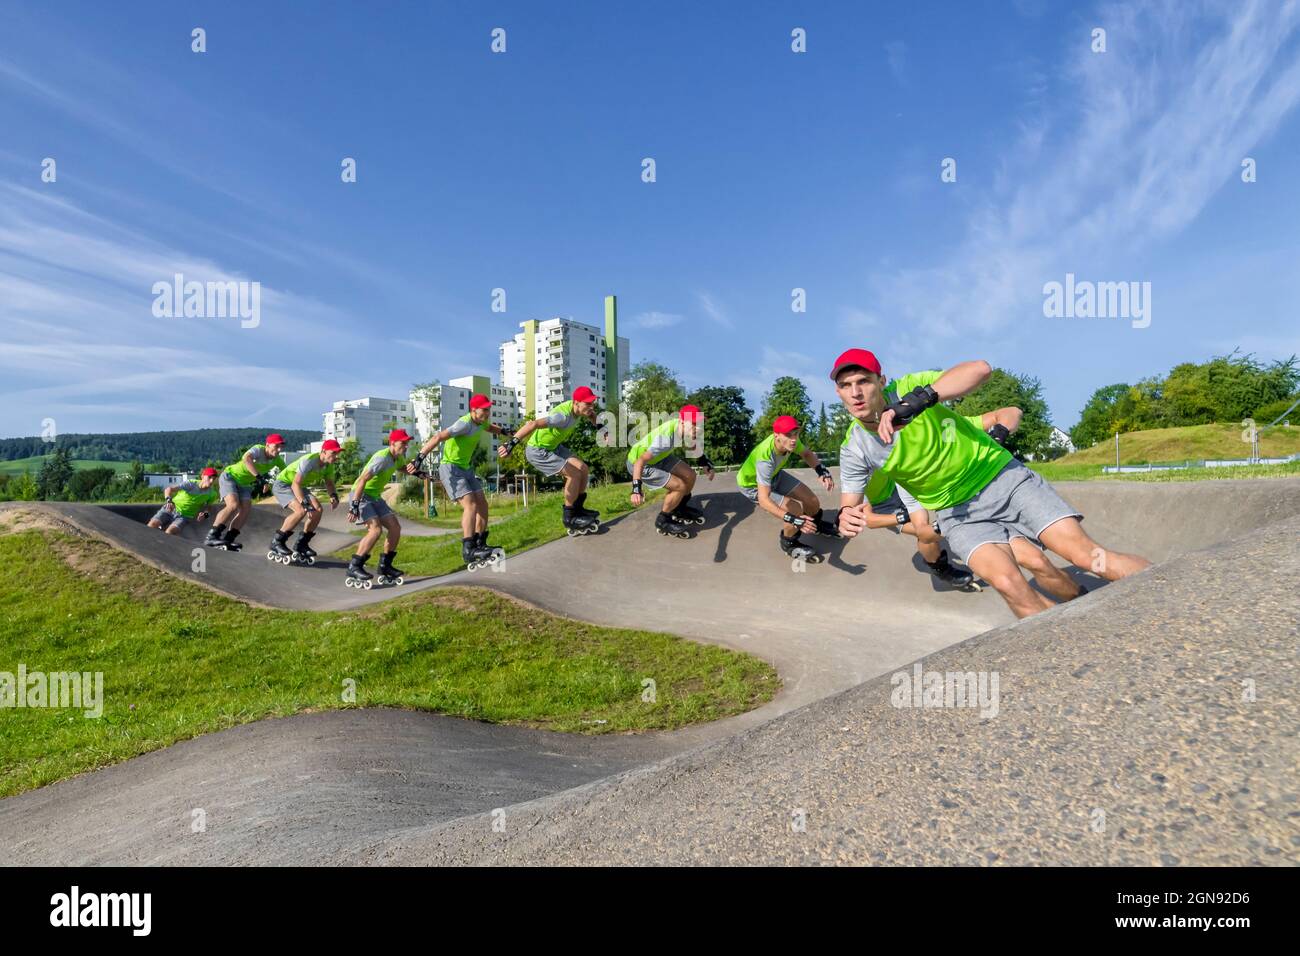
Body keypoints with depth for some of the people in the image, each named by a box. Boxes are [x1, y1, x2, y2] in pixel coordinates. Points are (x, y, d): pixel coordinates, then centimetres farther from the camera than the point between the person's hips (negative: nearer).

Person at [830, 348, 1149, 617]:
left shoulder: (907, 389, -18)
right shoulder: (856, 448, -10)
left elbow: (980, 369, -32)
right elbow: (858, 509, 1)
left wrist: (919, 400, -44)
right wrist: (848, 517, -24)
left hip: (1003, 476, -1)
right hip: (957, 511, 1)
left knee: (1086, 553, -12)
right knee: (1007, 581, -24)